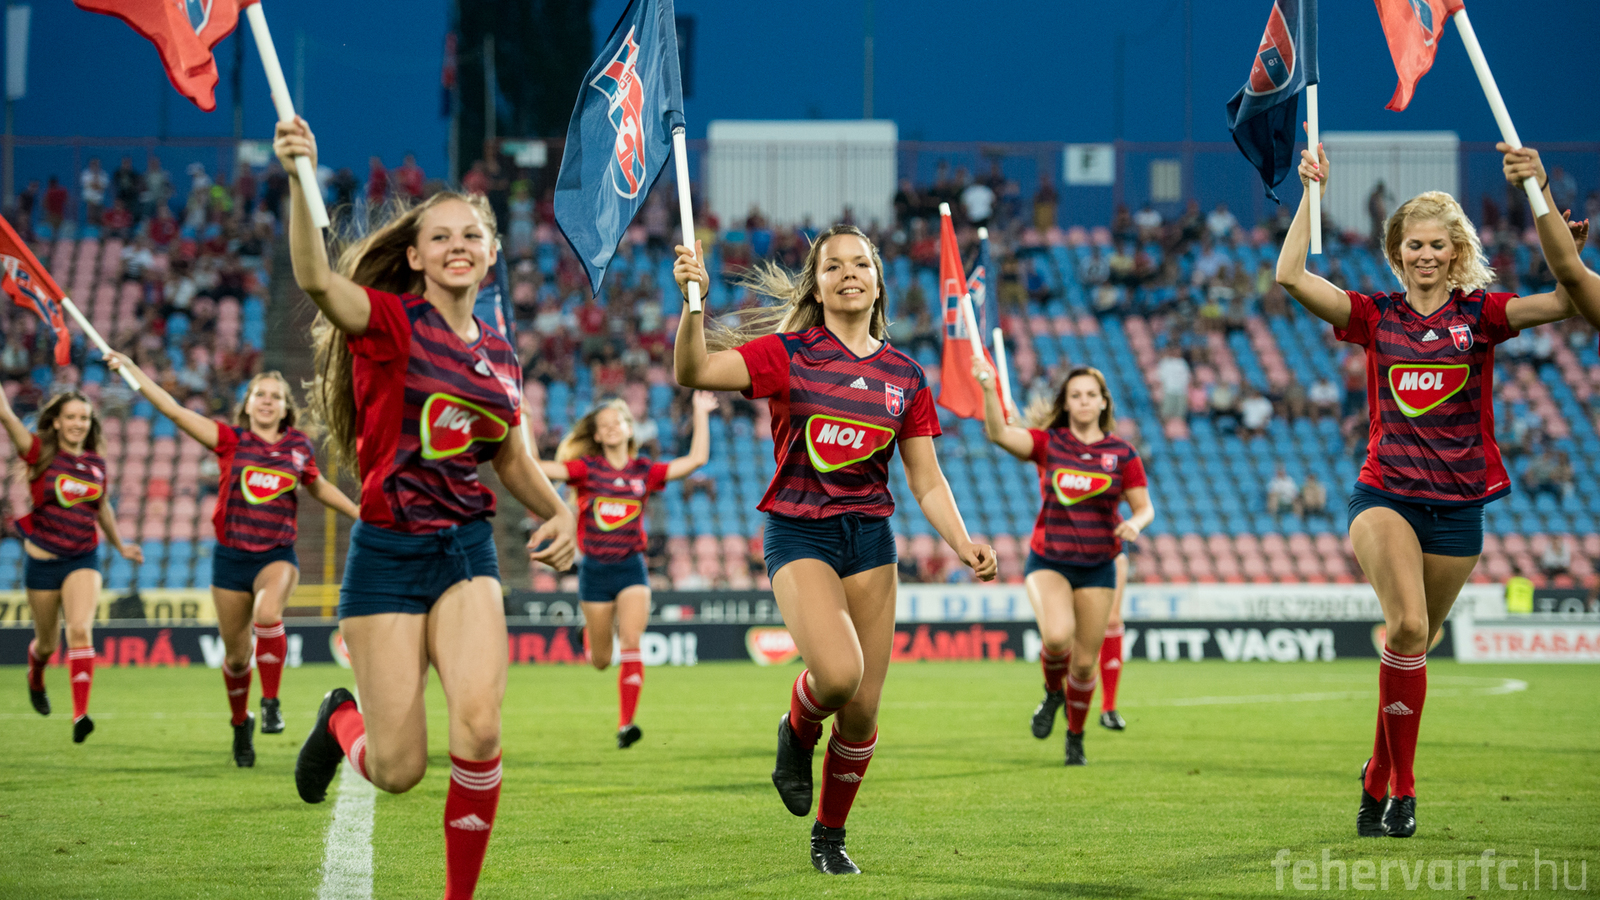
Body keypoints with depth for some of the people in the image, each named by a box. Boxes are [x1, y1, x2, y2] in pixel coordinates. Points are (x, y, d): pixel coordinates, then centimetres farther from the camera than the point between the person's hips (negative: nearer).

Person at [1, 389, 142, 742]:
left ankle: (80, 715, -28)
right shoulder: (40, 453, -7)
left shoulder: (97, 463, 4)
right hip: (42, 560, -1)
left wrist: (121, 546, 29)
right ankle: (35, 679, 51)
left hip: (83, 559, 1)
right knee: (47, 641, 14)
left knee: (80, 630, -20)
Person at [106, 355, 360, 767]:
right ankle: (241, 724, 32)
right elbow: (174, 410, -5)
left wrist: (362, 514, 24)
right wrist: (132, 369, -10)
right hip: (231, 557, 1)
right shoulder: (230, 440, 0)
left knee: (267, 615, -33)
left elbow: (319, 487, 23)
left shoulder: (299, 446, 5)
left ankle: (271, 702, -19)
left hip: (277, 555, 0)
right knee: (235, 656, 7)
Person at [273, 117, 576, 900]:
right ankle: (342, 720, 35)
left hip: (467, 550, 4)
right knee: (398, 769, -2)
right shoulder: (389, 321, -7)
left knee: (478, 729, -19)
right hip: (388, 551, -4)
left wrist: (558, 512, 4)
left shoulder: (498, 353, 10)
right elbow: (316, 279, -29)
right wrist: (299, 179, -45)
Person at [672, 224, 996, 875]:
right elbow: (695, 372, -17)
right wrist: (693, 303, -33)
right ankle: (797, 730, 8)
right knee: (837, 672, -28)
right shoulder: (789, 355, -3)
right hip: (798, 533, -4)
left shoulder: (906, 377, 8)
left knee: (862, 711, 1)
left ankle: (830, 834, 24)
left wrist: (962, 544, -4)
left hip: (870, 537, 4)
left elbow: (926, 480, 11)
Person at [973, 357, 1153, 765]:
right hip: (1048, 561, -1)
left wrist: (1135, 523, -18)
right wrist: (988, 388, -33)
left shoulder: (1122, 453, 1)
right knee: (1057, 636, -28)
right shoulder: (1047, 441, -2)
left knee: (1085, 663, 4)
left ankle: (1076, 738, 29)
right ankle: (1052, 692, 6)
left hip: (1097, 568, 2)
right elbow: (1000, 434, -18)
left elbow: (1144, 507, 5)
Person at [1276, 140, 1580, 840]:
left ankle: (1379, 778, 27)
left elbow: (1570, 299, -13)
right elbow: (1290, 276, -6)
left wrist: (1541, 202, -22)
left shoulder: (1479, 315, 1)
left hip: (1458, 506, 1)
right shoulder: (1375, 316, 4)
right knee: (1406, 628, -23)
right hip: (1385, 493, -1)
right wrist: (1312, 194, -8)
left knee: (1412, 642, 9)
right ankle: (1402, 788, -16)